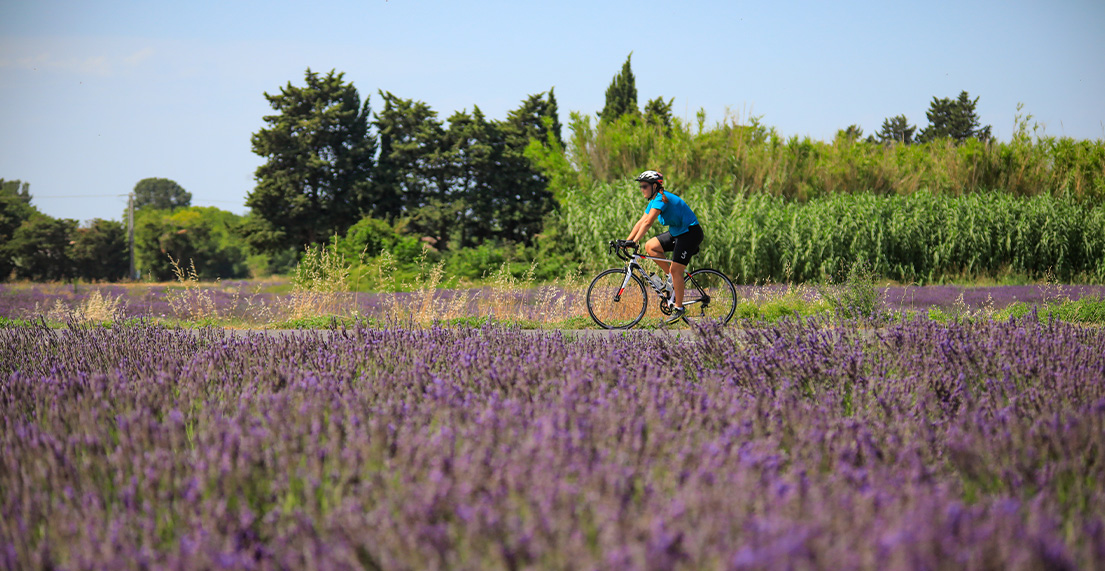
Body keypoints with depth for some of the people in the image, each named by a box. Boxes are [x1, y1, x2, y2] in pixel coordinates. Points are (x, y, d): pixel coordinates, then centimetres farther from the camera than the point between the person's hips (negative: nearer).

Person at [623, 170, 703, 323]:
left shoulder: (661, 199, -23)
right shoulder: (654, 201, 8)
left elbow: (648, 223, -32)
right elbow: (641, 222, 9)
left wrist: (634, 242, -36)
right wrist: (627, 241, 1)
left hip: (690, 233, -10)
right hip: (676, 233, 10)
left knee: (675, 270, -12)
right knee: (650, 246, -2)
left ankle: (678, 309, -4)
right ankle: (671, 277, 7)